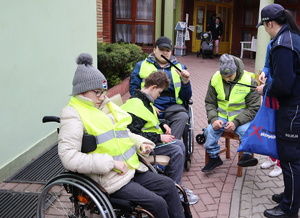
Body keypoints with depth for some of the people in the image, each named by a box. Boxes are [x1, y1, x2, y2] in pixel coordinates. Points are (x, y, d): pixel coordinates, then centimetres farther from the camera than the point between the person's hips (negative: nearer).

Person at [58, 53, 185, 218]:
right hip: (109, 179, -8)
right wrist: (110, 163, -23)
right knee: (157, 203, -15)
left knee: (169, 186, 5)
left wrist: (140, 143, 4)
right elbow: (68, 157, -23)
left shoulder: (105, 106, 13)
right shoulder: (73, 114, -12)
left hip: (131, 169, 9)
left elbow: (124, 134, 26)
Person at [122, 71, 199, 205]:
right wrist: (159, 137, -26)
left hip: (153, 138, 11)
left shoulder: (145, 100, 9)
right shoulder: (136, 105, -23)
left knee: (180, 145, 11)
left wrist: (162, 124, 8)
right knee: (176, 151, -18)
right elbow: (134, 135, -28)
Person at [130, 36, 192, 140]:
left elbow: (186, 98, 15)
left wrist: (185, 81, -5)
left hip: (172, 107, 1)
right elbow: (133, 89, 8)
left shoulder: (179, 67, 19)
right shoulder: (142, 65, 16)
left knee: (183, 116, -31)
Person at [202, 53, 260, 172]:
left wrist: (236, 122, -20)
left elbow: (253, 108, -7)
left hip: (242, 117, -2)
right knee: (210, 130, -23)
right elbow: (209, 103, 6)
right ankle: (214, 157, -1)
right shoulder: (215, 79, -3)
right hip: (221, 116, 3)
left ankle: (246, 156, -6)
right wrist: (213, 119, -14)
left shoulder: (249, 81, -12)